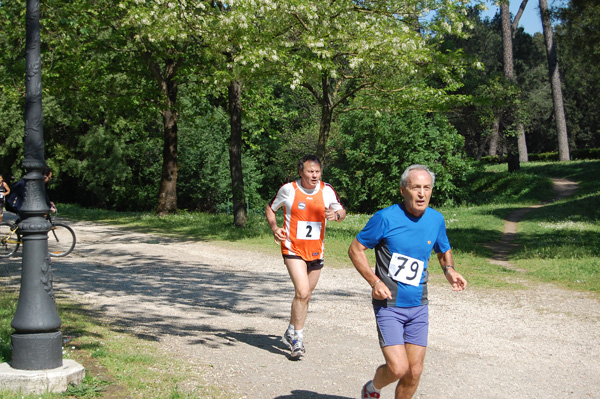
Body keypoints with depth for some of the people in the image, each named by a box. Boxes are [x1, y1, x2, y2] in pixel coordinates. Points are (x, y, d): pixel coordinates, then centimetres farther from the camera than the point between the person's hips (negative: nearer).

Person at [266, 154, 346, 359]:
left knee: (305, 295, 14)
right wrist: (275, 229, -8)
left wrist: (336, 215, -13)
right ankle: (297, 339, -6)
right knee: (302, 292, -19)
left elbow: (342, 211, 12)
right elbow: (270, 209, 9)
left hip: (316, 251, 4)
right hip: (293, 249, -4)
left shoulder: (327, 190, 0)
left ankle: (291, 333, 35)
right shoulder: (288, 189, -6)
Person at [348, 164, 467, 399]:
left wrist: (449, 270, -2)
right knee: (398, 368, -14)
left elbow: (444, 251, 20)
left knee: (414, 372, 5)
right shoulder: (386, 218, -13)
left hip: (418, 307, 5)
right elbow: (355, 250, -6)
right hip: (389, 306, -5)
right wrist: (375, 281, -17)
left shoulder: (436, 219, 2)